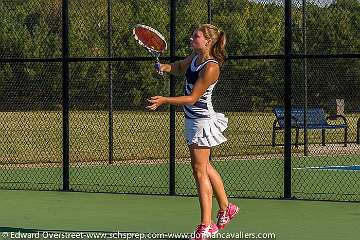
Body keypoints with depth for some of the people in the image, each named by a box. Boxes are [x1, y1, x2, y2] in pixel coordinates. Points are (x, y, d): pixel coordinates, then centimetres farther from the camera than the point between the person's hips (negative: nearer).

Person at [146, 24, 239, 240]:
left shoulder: (211, 68, -22)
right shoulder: (195, 58, 4)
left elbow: (192, 98, -22)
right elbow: (179, 68, 26)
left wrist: (164, 100, -29)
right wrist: (165, 67, 4)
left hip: (202, 120, -10)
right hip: (193, 119, 10)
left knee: (200, 170, -8)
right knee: (206, 168, 20)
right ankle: (226, 209, 36)